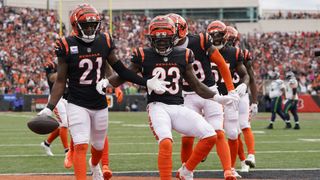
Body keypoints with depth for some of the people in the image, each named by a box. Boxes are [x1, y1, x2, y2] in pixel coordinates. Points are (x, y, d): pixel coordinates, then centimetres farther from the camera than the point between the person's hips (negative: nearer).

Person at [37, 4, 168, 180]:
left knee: (99, 145, 20)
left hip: (100, 105, 4)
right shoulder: (67, 46, -12)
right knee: (81, 146, -17)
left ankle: (94, 165, 53)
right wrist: (49, 108, -15)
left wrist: (146, 82, -2)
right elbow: (60, 81, -7)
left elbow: (120, 69, 4)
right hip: (77, 104, -4)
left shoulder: (104, 42, -3)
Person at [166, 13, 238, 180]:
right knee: (187, 139, -3)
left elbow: (221, 64, -4)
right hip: (188, 96, 2)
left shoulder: (200, 42, -13)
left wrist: (231, 91, -2)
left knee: (218, 134, -10)